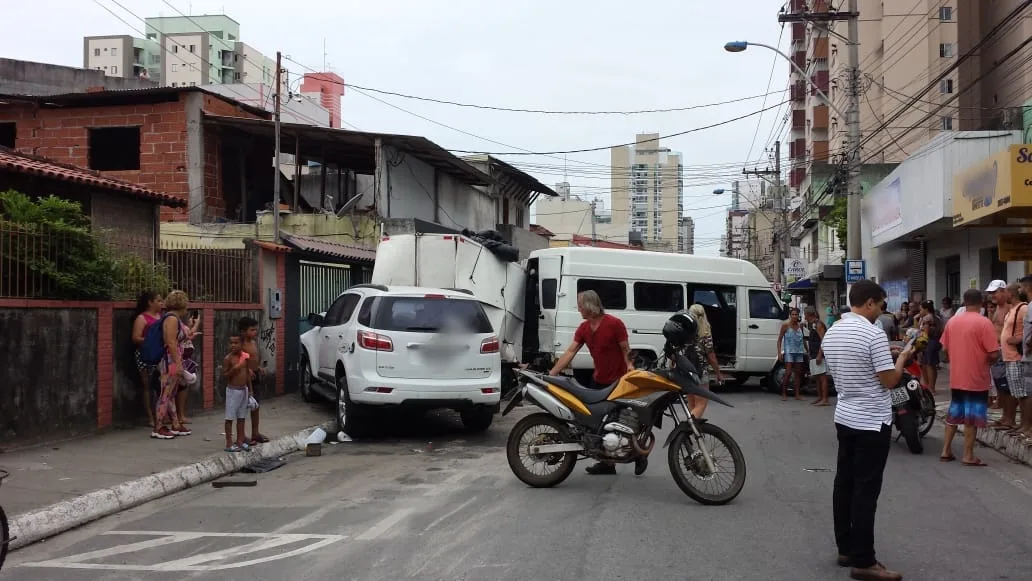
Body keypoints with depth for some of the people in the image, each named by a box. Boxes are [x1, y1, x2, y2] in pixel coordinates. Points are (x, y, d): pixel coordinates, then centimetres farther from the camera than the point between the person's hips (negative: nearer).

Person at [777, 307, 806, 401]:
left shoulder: (800, 326, 9)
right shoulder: (786, 325, -5)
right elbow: (779, 339, -4)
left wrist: (806, 350, 11)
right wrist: (779, 352, -11)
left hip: (799, 352, 5)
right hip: (789, 352, -5)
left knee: (798, 373, 7)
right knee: (788, 373, -11)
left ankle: (797, 394, 14)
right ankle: (784, 394, -4)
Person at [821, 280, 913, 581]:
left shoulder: (831, 333, 6)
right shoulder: (874, 334, -18)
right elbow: (889, 381, -16)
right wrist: (902, 358, 2)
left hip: (844, 417, 8)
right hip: (872, 421, -8)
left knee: (844, 483, 12)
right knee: (866, 490, -5)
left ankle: (845, 549, 19)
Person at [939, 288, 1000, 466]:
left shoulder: (952, 321, 3)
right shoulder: (984, 322, -15)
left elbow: (945, 347, 11)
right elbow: (994, 354, -17)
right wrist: (988, 359, 5)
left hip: (956, 377, 5)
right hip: (977, 378, -5)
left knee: (953, 413, 15)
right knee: (972, 416, 1)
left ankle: (946, 450, 18)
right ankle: (968, 456, 5)